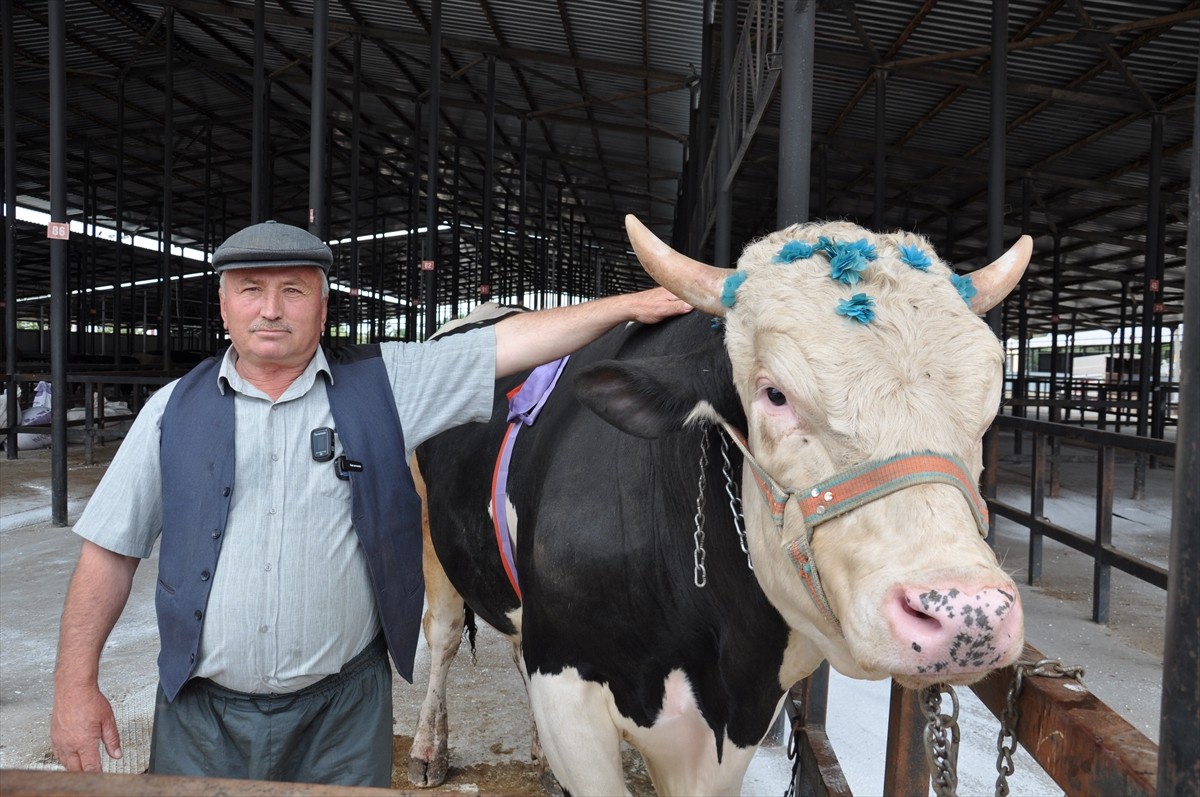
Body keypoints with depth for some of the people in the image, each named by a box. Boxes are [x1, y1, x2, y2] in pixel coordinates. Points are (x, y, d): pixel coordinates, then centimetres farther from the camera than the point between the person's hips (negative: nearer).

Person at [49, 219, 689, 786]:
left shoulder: (384, 385, -3)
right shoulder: (174, 410, 1)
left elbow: (510, 341, -8)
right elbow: (110, 551, 5)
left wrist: (626, 306, -13)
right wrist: (76, 685, 0)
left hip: (343, 707, -1)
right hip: (200, 715, 2)